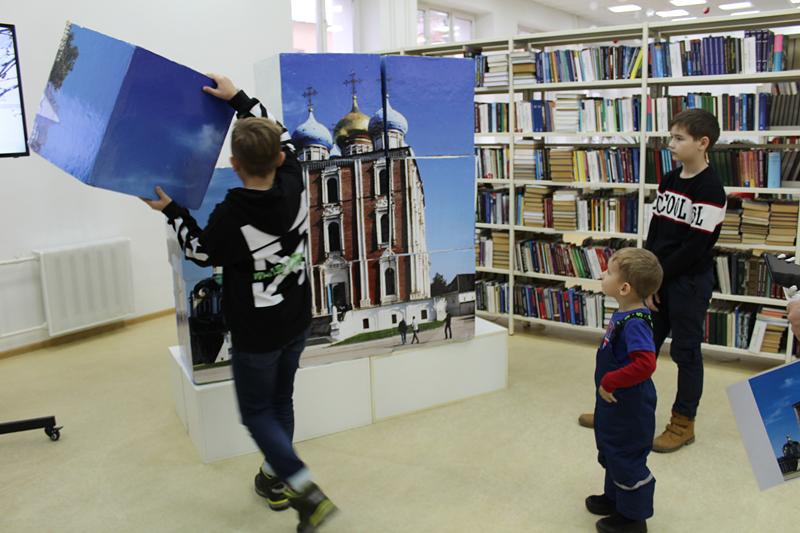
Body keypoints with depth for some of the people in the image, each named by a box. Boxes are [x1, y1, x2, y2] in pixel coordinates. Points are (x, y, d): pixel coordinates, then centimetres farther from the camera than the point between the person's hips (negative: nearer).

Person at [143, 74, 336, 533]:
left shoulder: (231, 216, -26)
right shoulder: (294, 185, -12)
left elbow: (203, 252, -5)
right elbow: (281, 137, 7)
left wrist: (172, 211, 6)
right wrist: (239, 98, 13)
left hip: (256, 335, -6)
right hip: (298, 323, 6)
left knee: (257, 413, 12)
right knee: (281, 400, 22)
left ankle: (307, 493, 3)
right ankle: (274, 479, 38)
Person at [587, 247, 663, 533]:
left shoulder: (635, 323, -30)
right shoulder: (623, 314, 1)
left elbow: (645, 364, -38)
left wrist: (609, 382, -29)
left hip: (628, 408, -10)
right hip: (614, 403, 10)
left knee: (626, 457, 6)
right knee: (611, 450, 25)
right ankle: (615, 497, 46)